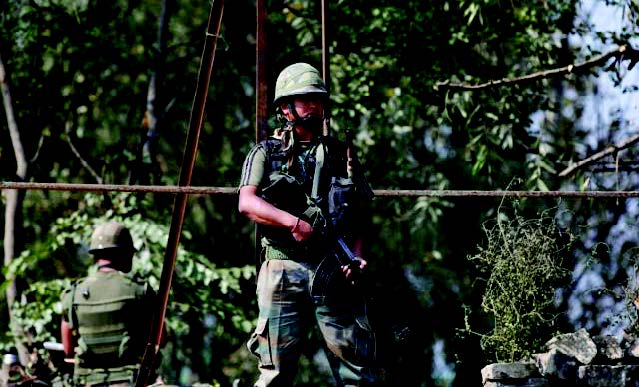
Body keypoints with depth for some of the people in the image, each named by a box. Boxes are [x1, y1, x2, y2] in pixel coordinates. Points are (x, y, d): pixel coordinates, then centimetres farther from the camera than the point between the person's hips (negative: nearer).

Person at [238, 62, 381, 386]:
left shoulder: (341, 154, 18)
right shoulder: (266, 153, 11)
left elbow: (360, 216, 16)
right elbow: (247, 202, -4)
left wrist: (356, 257, -2)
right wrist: (293, 222, -18)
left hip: (335, 274, 2)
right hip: (283, 271, -2)